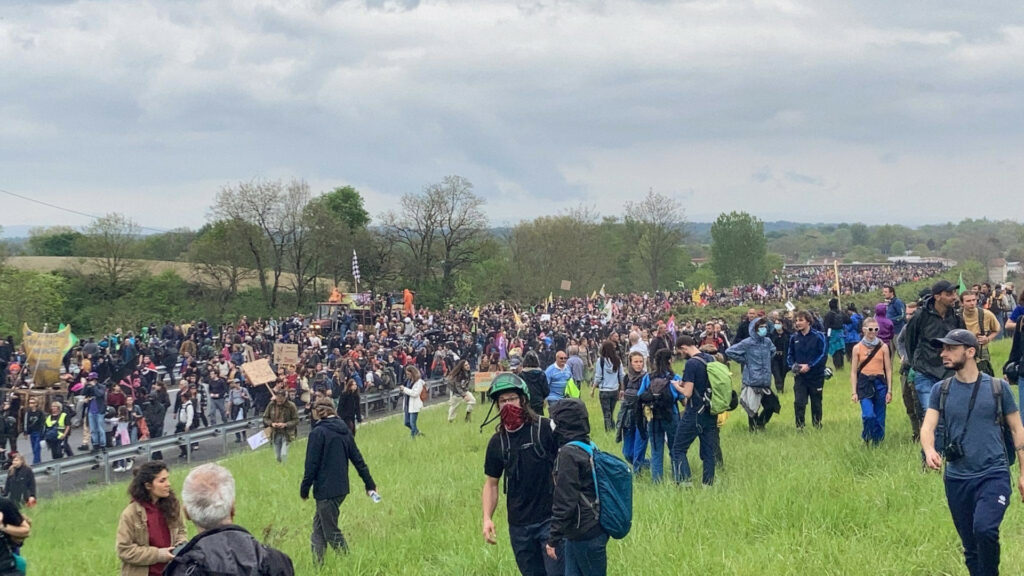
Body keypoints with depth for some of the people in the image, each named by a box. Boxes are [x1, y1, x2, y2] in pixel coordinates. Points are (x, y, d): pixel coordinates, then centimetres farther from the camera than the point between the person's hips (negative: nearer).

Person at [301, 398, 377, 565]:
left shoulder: (318, 432, -13)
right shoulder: (344, 430, 8)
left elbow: (312, 464, -13)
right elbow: (357, 459, 12)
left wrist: (304, 488, -4)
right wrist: (370, 484, 16)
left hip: (325, 490, -7)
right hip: (342, 487, 7)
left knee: (332, 533, 0)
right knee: (319, 526, 15)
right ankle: (317, 564, 15)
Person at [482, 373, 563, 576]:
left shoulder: (546, 429, -7)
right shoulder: (497, 442, 6)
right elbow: (491, 483, 14)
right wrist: (487, 518, 2)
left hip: (551, 519, -4)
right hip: (519, 525, 5)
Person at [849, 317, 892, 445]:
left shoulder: (883, 347, 5)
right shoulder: (857, 348, 4)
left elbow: (888, 370, 6)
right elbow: (853, 371, 5)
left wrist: (889, 391, 1)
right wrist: (853, 392, -1)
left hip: (880, 384, 1)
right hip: (864, 385, -1)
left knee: (880, 419, 2)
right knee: (868, 415, -18)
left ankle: (877, 443, 17)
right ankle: (866, 438, 6)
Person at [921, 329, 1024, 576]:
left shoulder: (997, 387, 0)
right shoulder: (941, 390, 6)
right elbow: (928, 427, -4)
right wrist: (929, 450, -27)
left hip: (994, 474, -3)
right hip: (957, 479, 3)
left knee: (984, 529, -27)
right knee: (971, 548, 10)